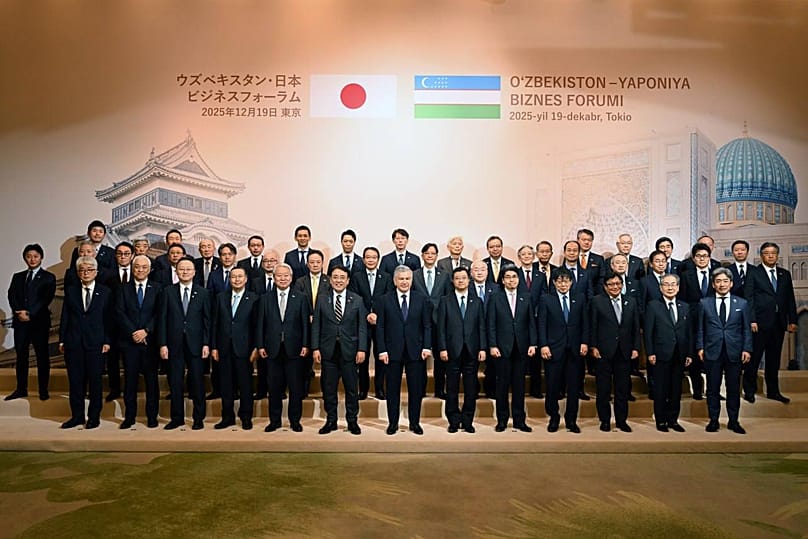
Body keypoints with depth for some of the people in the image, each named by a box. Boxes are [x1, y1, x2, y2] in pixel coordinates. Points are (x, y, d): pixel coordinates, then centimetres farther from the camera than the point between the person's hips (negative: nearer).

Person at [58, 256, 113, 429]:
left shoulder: (105, 292, 3)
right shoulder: (70, 291, 9)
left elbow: (108, 318, 1)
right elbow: (65, 317, 8)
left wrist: (107, 341, -4)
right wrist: (62, 340, 3)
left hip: (95, 343, -2)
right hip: (73, 342, 2)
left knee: (95, 381, 4)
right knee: (75, 381, 7)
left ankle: (94, 416, 14)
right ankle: (77, 416, 18)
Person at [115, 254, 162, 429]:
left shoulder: (157, 288, 5)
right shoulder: (123, 289, 9)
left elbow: (159, 314, -2)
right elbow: (119, 313, 0)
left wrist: (146, 331, -13)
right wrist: (132, 333, -10)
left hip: (150, 340, -1)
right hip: (129, 341, 1)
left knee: (151, 379, 3)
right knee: (130, 379, 4)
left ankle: (152, 416, 11)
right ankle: (129, 416, 13)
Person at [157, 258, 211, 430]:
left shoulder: (202, 293, 4)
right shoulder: (168, 291, 5)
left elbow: (207, 319, 3)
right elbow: (162, 319, 2)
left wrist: (206, 343, -4)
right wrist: (162, 344, -4)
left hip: (195, 343, -1)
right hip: (174, 343, 1)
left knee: (197, 382, 3)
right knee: (175, 382, 7)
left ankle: (199, 418, 14)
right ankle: (177, 418, 19)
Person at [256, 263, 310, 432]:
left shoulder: (301, 298, 4)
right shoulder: (265, 298, 8)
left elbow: (305, 323, 1)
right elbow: (260, 324, 6)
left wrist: (305, 345, -6)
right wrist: (260, 345, -1)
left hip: (294, 349, -1)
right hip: (272, 349, 1)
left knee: (296, 387, 4)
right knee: (274, 387, 8)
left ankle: (295, 420, 17)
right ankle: (274, 420, 20)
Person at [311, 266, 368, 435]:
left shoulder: (357, 300, 3)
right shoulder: (322, 300, 6)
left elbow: (362, 326, 1)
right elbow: (316, 325, 4)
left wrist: (362, 349, -7)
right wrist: (315, 348, -3)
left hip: (349, 350, -1)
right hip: (328, 351, 1)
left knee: (351, 388, 5)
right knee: (328, 388, 7)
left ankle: (352, 421, 18)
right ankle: (331, 421, 19)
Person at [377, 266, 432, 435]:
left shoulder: (422, 299, 4)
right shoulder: (385, 300, 2)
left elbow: (427, 325, 4)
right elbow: (380, 327, 0)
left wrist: (427, 347, -6)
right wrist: (382, 350, -7)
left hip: (415, 351, 1)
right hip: (393, 351, -1)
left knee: (416, 388, 7)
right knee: (392, 389, 7)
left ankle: (415, 422, 20)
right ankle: (392, 422, 20)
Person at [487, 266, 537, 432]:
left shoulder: (526, 297, 8)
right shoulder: (495, 298, 2)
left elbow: (531, 322, 7)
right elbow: (491, 324, -1)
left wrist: (532, 344, -1)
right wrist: (492, 346, -8)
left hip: (521, 348, 2)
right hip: (502, 348, -2)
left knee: (519, 384, 7)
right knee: (502, 384, 4)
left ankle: (519, 420, 16)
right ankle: (502, 420, 14)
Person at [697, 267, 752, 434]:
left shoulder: (742, 303, 7)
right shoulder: (705, 303, 5)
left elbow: (746, 329, 6)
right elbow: (700, 328, 6)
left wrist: (747, 349, -2)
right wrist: (700, 347, -1)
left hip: (734, 352, 1)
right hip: (712, 352, 0)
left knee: (734, 389, 7)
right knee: (712, 388, 5)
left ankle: (733, 421, 19)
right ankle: (713, 420, 15)